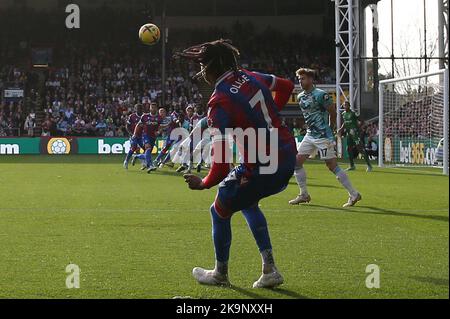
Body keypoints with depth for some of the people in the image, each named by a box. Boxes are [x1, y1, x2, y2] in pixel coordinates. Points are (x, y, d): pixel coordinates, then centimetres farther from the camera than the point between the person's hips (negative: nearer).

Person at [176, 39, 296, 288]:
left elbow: (221, 164, -24)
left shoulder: (219, 103, -20)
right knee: (246, 202, 31)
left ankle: (220, 273, 34)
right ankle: (269, 270, 25)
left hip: (262, 169, -8)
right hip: (288, 157, 8)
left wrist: (203, 184, -7)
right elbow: (286, 86, 25)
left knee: (220, 211, 15)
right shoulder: (249, 77, 3)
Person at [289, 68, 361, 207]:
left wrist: (329, 129, 5)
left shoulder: (321, 95, -15)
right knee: (296, 162, 3)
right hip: (310, 135, 8)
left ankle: (354, 194, -2)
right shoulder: (301, 97, 10)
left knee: (332, 166, -9)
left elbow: (333, 112, -7)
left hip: (323, 137, -8)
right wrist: (311, 127, 16)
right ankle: (304, 195, 14)